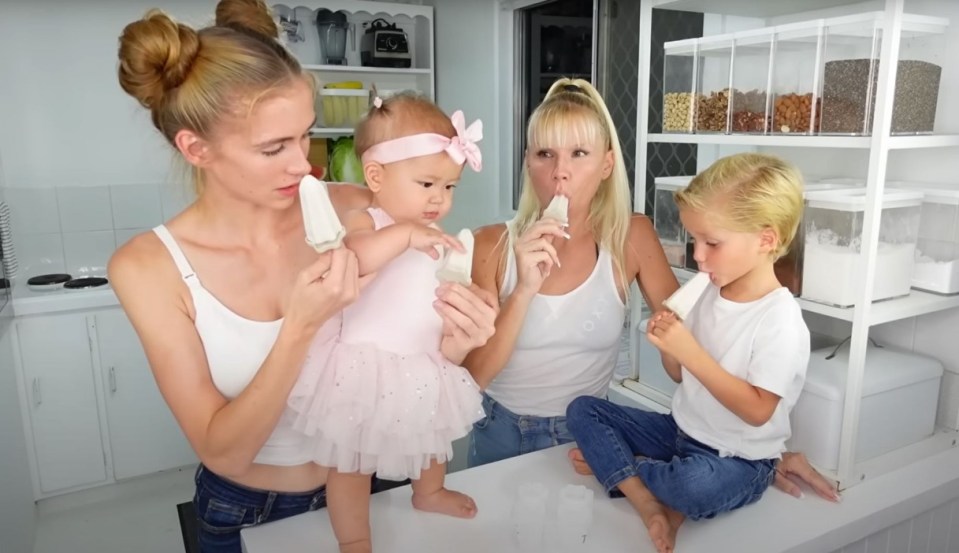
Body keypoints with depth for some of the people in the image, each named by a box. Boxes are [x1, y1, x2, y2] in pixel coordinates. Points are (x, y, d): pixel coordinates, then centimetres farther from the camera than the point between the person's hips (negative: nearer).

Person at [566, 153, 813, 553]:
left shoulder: (780, 320, -20)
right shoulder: (707, 293, -1)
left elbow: (757, 411, -23)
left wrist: (691, 352, -26)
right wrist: (668, 346, -15)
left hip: (738, 459, -7)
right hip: (681, 432, 7)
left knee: (696, 485, -39)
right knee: (582, 410, -3)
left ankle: (611, 465, -7)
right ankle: (651, 505, -17)